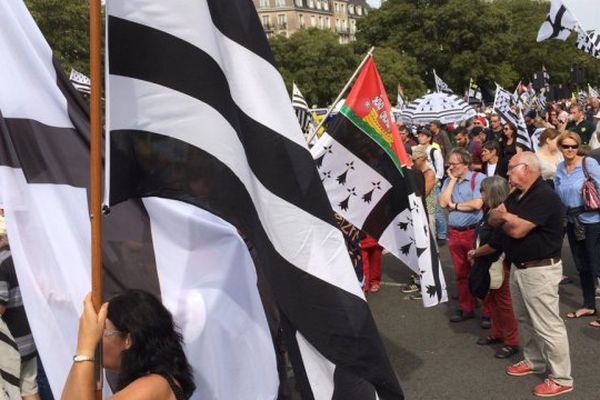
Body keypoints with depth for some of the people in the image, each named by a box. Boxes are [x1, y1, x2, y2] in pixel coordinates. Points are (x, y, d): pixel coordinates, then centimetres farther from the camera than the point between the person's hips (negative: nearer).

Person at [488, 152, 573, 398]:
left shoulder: (544, 197, -20)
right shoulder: (517, 195, 11)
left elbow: (517, 229, -26)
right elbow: (492, 219, 9)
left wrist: (504, 217, -5)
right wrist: (507, 217, -13)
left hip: (539, 270, -10)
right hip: (518, 267, 10)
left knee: (547, 325, -3)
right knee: (524, 319, 20)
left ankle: (561, 379, 7)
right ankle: (533, 361, 36)